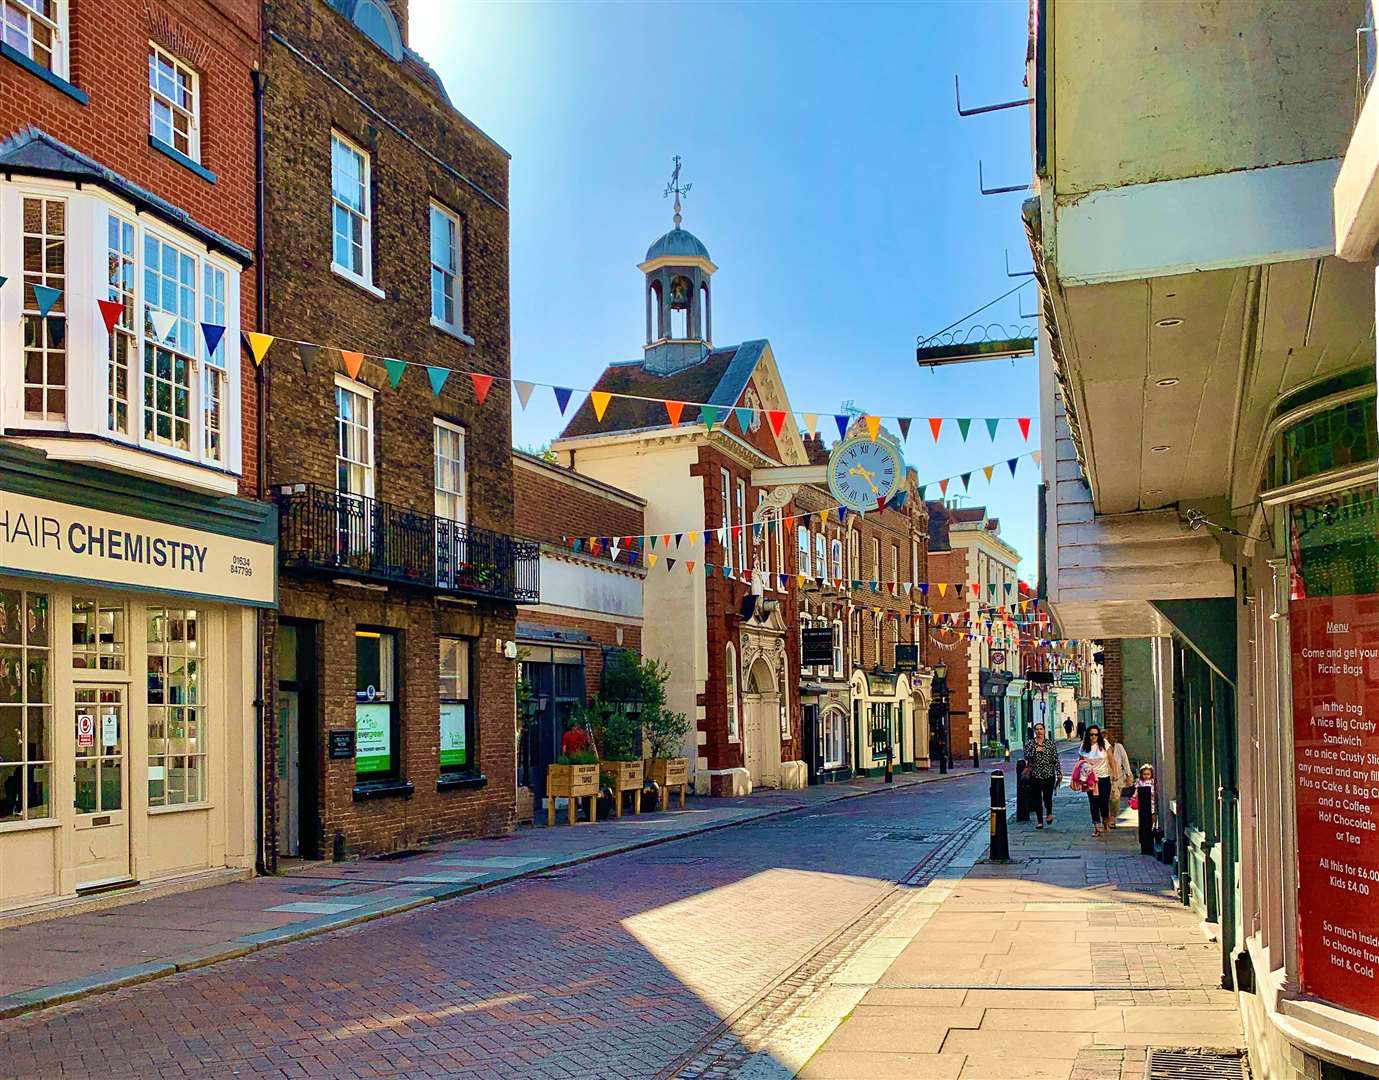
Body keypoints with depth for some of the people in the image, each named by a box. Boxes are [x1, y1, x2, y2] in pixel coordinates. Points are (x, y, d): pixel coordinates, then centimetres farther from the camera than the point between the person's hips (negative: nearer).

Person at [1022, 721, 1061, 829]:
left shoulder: (1051, 743, 4)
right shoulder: (1029, 744, 3)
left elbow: (1056, 759, 4)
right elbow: (1026, 757, -7)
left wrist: (1059, 773, 0)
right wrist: (1035, 750, -19)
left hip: (1049, 775, -1)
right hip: (1035, 776, 1)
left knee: (1047, 798, -2)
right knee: (1037, 800, 2)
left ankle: (1049, 813, 30)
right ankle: (1040, 821, 13)